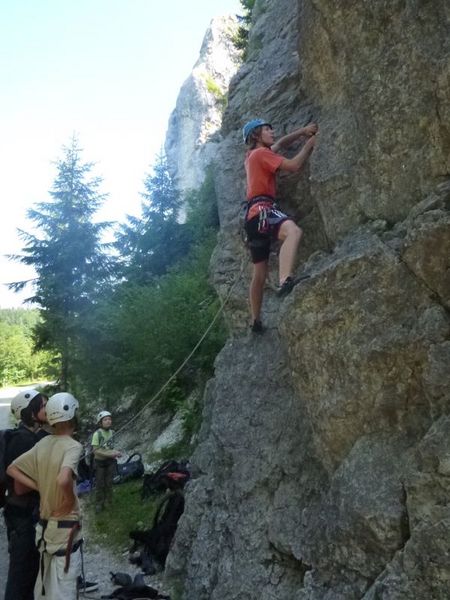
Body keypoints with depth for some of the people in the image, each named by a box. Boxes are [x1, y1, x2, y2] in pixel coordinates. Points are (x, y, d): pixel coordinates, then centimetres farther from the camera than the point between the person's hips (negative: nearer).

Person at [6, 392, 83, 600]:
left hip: (45, 524, 7)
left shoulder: (42, 443, 2)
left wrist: (39, 487, 2)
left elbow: (11, 469, 6)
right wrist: (71, 500, -18)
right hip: (66, 526, -7)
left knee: (44, 581, 21)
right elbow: (63, 480, -36)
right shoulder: (73, 446, -20)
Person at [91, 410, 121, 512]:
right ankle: (99, 504, 20)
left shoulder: (112, 432, -3)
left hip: (110, 461, 4)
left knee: (109, 482, 13)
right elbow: (95, 450, -19)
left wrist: (115, 453, -10)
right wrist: (109, 454, -25)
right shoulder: (97, 434, -19)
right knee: (100, 484, 5)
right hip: (100, 461, -4)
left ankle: (108, 501, 30)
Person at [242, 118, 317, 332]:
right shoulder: (261, 153, -1)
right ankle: (285, 281, -59)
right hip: (261, 209, -10)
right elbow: (293, 166, -8)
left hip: (255, 213, 10)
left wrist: (303, 131, 23)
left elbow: (281, 143, 36)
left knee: (260, 271, 14)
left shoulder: (253, 154, 26)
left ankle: (256, 321, 21)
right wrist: (309, 145, 7)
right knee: (293, 231, -38)